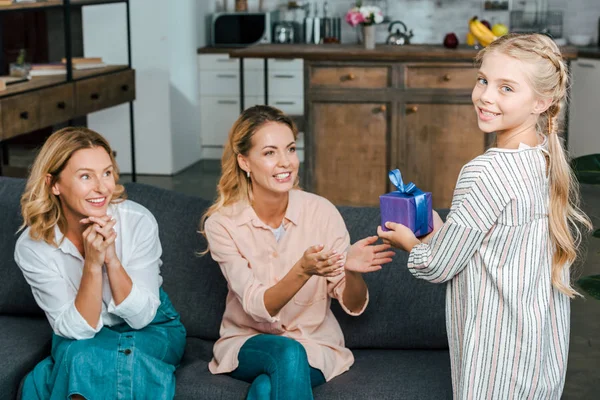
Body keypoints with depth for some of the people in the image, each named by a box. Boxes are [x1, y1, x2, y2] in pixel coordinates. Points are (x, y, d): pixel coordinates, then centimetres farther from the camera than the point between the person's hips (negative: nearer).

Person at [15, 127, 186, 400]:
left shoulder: (138, 221, -21)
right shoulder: (32, 247, -19)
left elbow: (141, 316, -17)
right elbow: (77, 329, -19)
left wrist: (112, 259, -33)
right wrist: (92, 265, -34)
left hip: (152, 330, -1)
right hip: (80, 337, 1)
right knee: (79, 353, -32)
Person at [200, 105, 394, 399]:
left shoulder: (321, 212, -11)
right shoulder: (221, 223, -12)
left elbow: (353, 306, -7)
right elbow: (258, 307, -20)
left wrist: (351, 270, -30)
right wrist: (302, 270, -39)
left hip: (315, 344, 0)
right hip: (248, 341, 1)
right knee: (288, 353, -33)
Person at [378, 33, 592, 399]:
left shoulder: (485, 172, -22)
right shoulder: (552, 162, 2)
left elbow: (437, 267, -13)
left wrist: (409, 242, 6)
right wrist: (442, 230, 13)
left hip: (499, 348, -8)